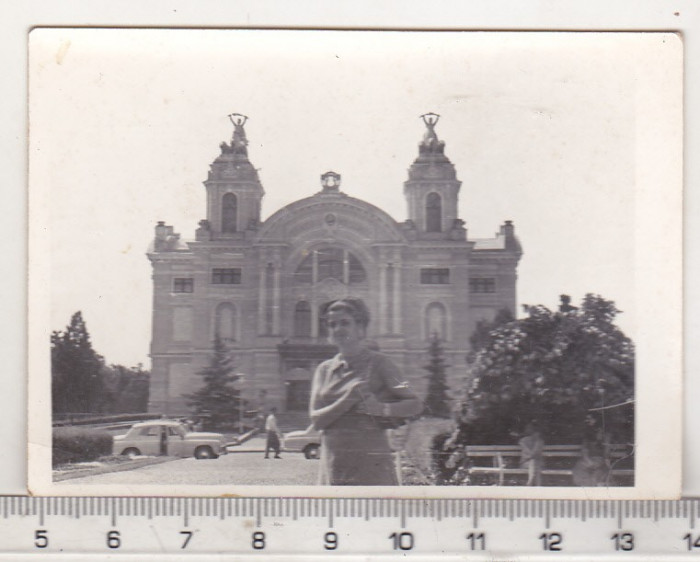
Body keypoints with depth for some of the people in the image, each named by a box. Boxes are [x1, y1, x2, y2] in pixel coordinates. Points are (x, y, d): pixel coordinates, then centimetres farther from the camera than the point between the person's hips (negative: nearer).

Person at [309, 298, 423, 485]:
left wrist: (381, 408, -18)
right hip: (333, 463, 4)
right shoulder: (324, 370, 13)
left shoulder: (379, 364, 2)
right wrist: (347, 400, -14)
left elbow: (415, 405, -1)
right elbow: (316, 419, 2)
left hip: (371, 463, -4)